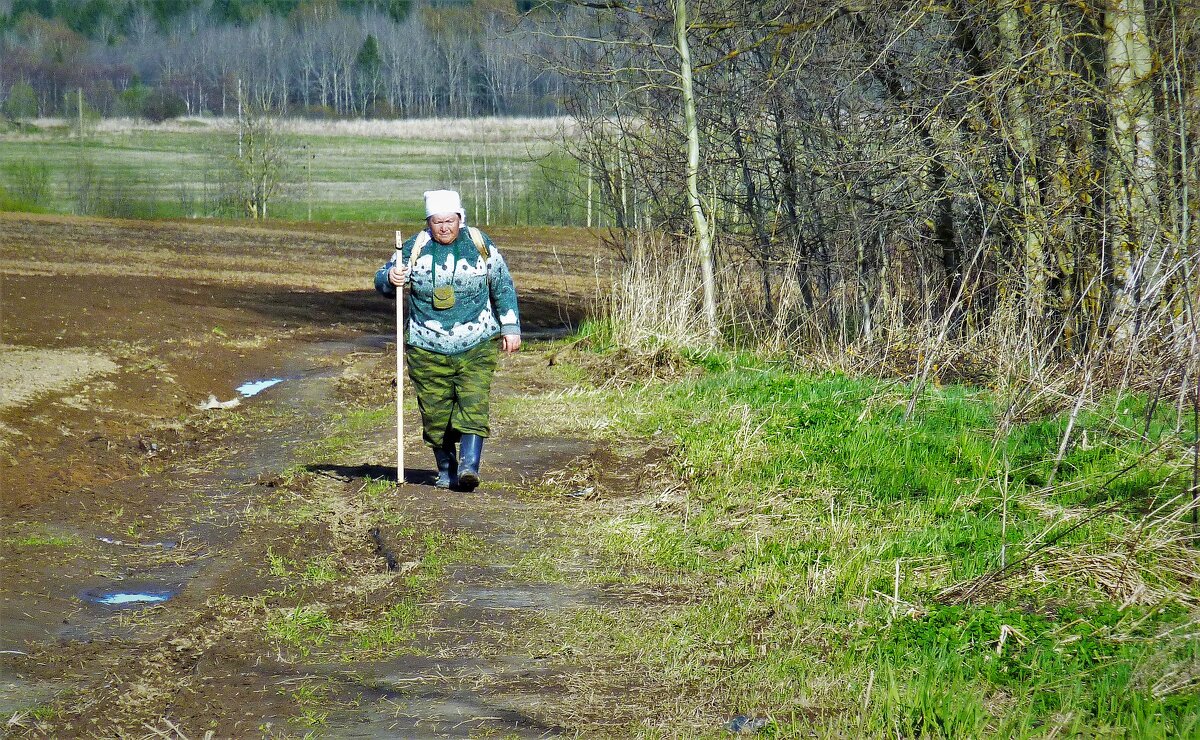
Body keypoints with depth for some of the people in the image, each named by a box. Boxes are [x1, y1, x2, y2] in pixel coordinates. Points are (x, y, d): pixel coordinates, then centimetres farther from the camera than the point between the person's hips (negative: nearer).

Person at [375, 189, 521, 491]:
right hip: (427, 350, 1)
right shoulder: (414, 248, 2)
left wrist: (511, 327, 7)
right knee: (435, 414, 2)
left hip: (476, 346, -1)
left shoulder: (480, 245, 3)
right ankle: (446, 471, 15)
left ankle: (469, 466, -21)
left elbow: (503, 287, 12)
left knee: (473, 405, -15)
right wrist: (390, 278, -17)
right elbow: (382, 282, 7)